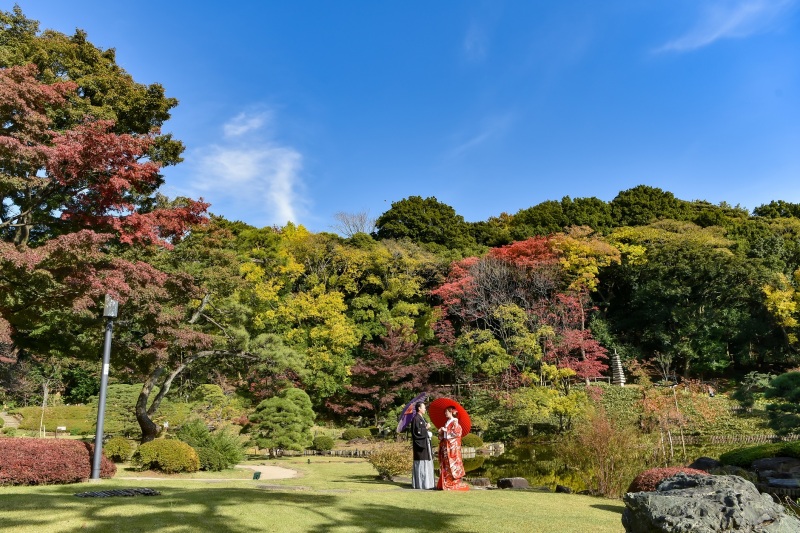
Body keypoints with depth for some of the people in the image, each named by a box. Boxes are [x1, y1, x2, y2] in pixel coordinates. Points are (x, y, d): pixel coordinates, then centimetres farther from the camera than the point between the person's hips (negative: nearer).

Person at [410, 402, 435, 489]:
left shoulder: (422, 418, 16)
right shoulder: (415, 419, -13)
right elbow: (417, 431, -21)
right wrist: (426, 428, -12)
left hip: (425, 443, 10)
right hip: (420, 444, -10)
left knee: (427, 462, 11)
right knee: (421, 464, -6)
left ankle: (426, 482, 18)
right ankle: (419, 483, 0)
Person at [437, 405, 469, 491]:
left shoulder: (455, 422, -7)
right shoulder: (447, 422, 17)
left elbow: (457, 433, -17)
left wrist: (446, 430, -13)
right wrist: (441, 432, 1)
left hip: (452, 446, -8)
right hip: (445, 446, 8)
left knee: (452, 464, -8)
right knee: (445, 465, 7)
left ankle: (454, 484, -5)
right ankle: (445, 483, 10)